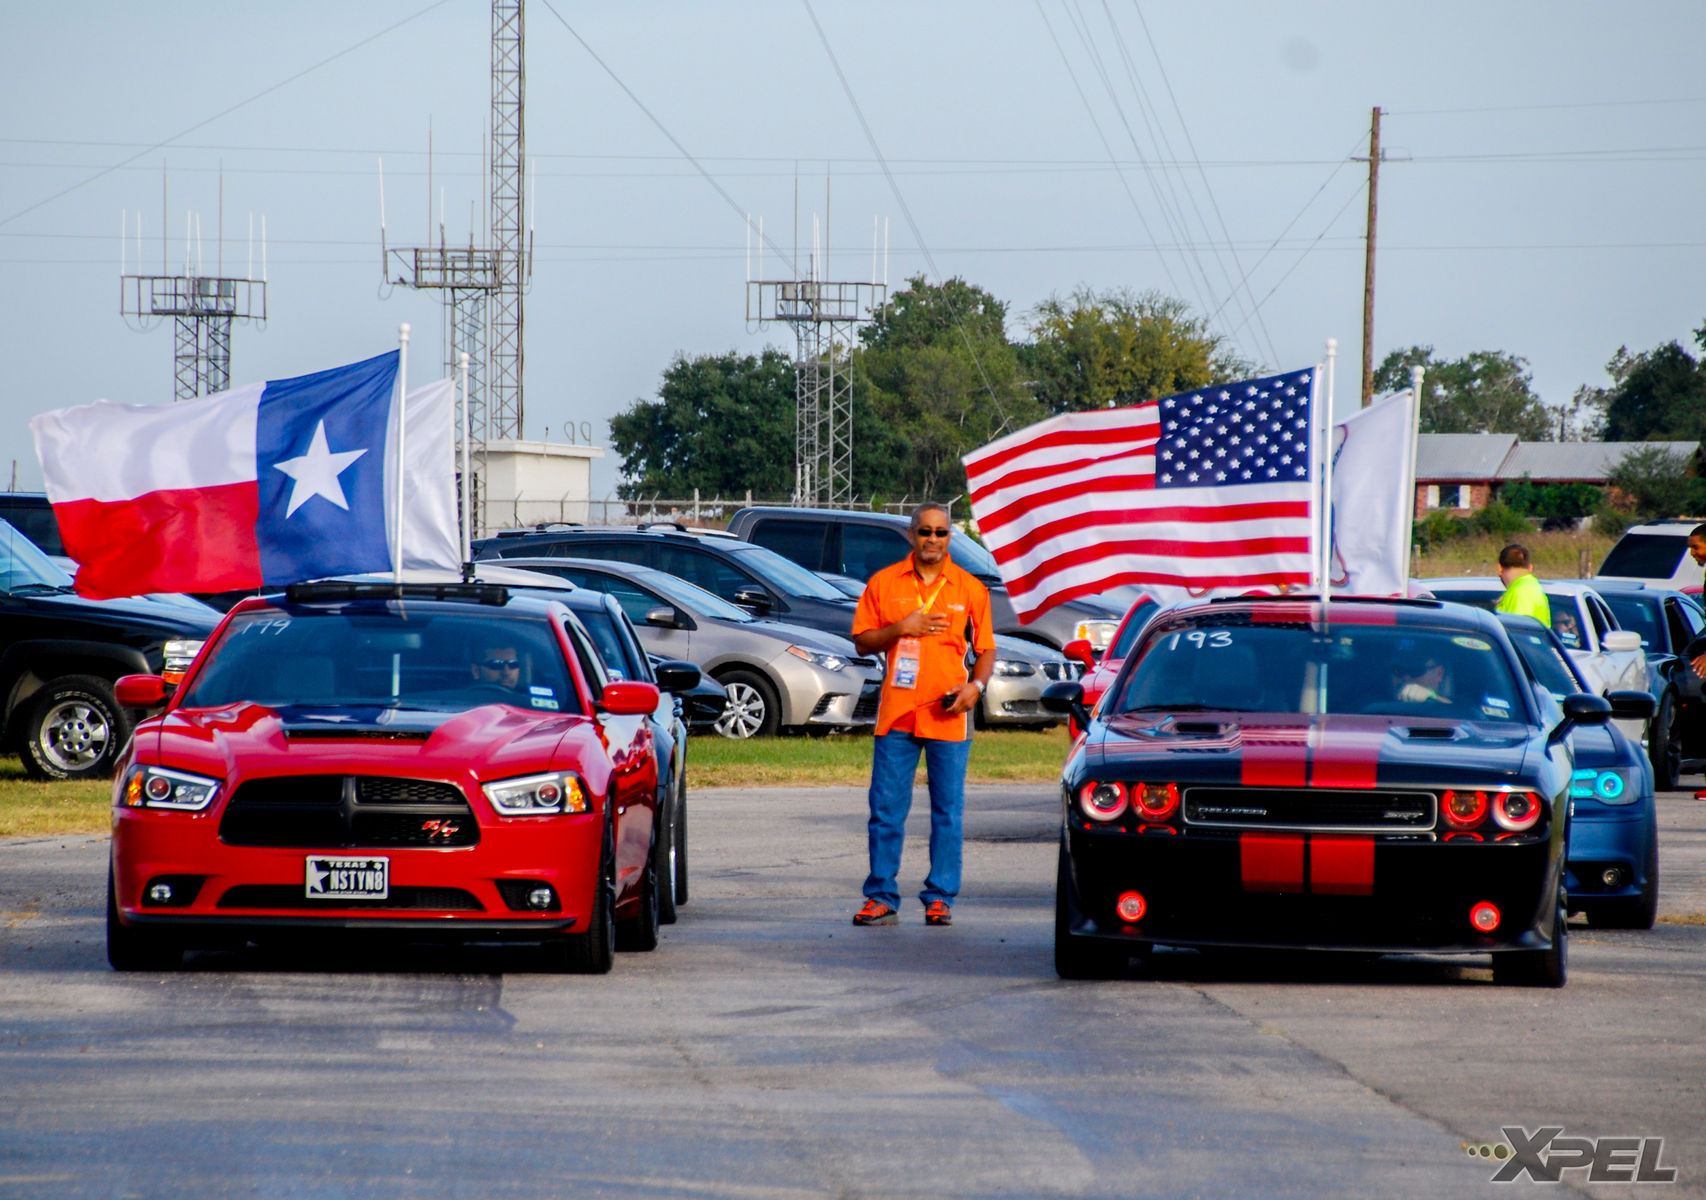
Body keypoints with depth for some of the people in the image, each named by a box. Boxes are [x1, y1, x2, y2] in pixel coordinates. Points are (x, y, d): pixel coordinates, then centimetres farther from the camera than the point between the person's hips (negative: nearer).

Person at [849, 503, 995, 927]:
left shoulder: (970, 589, 6)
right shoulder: (884, 583, 7)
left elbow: (986, 649, 10)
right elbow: (862, 641, 7)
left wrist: (976, 685, -9)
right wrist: (901, 629, -10)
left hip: (947, 717, 0)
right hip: (896, 714, 0)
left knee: (947, 812, 2)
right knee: (886, 810, 0)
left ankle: (940, 899, 8)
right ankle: (882, 899, 5)